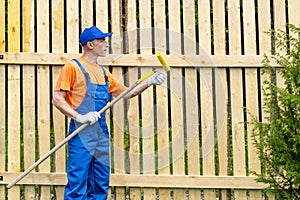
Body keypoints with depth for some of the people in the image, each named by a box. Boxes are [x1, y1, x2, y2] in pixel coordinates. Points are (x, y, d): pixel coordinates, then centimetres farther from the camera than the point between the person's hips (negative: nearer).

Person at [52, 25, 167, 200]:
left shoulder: (103, 72, 18)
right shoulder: (73, 67, -4)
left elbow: (125, 93, 23)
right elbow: (57, 99, -9)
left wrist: (149, 82, 13)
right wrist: (79, 117, -21)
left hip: (102, 135, 8)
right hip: (81, 135, -8)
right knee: (77, 186, -9)